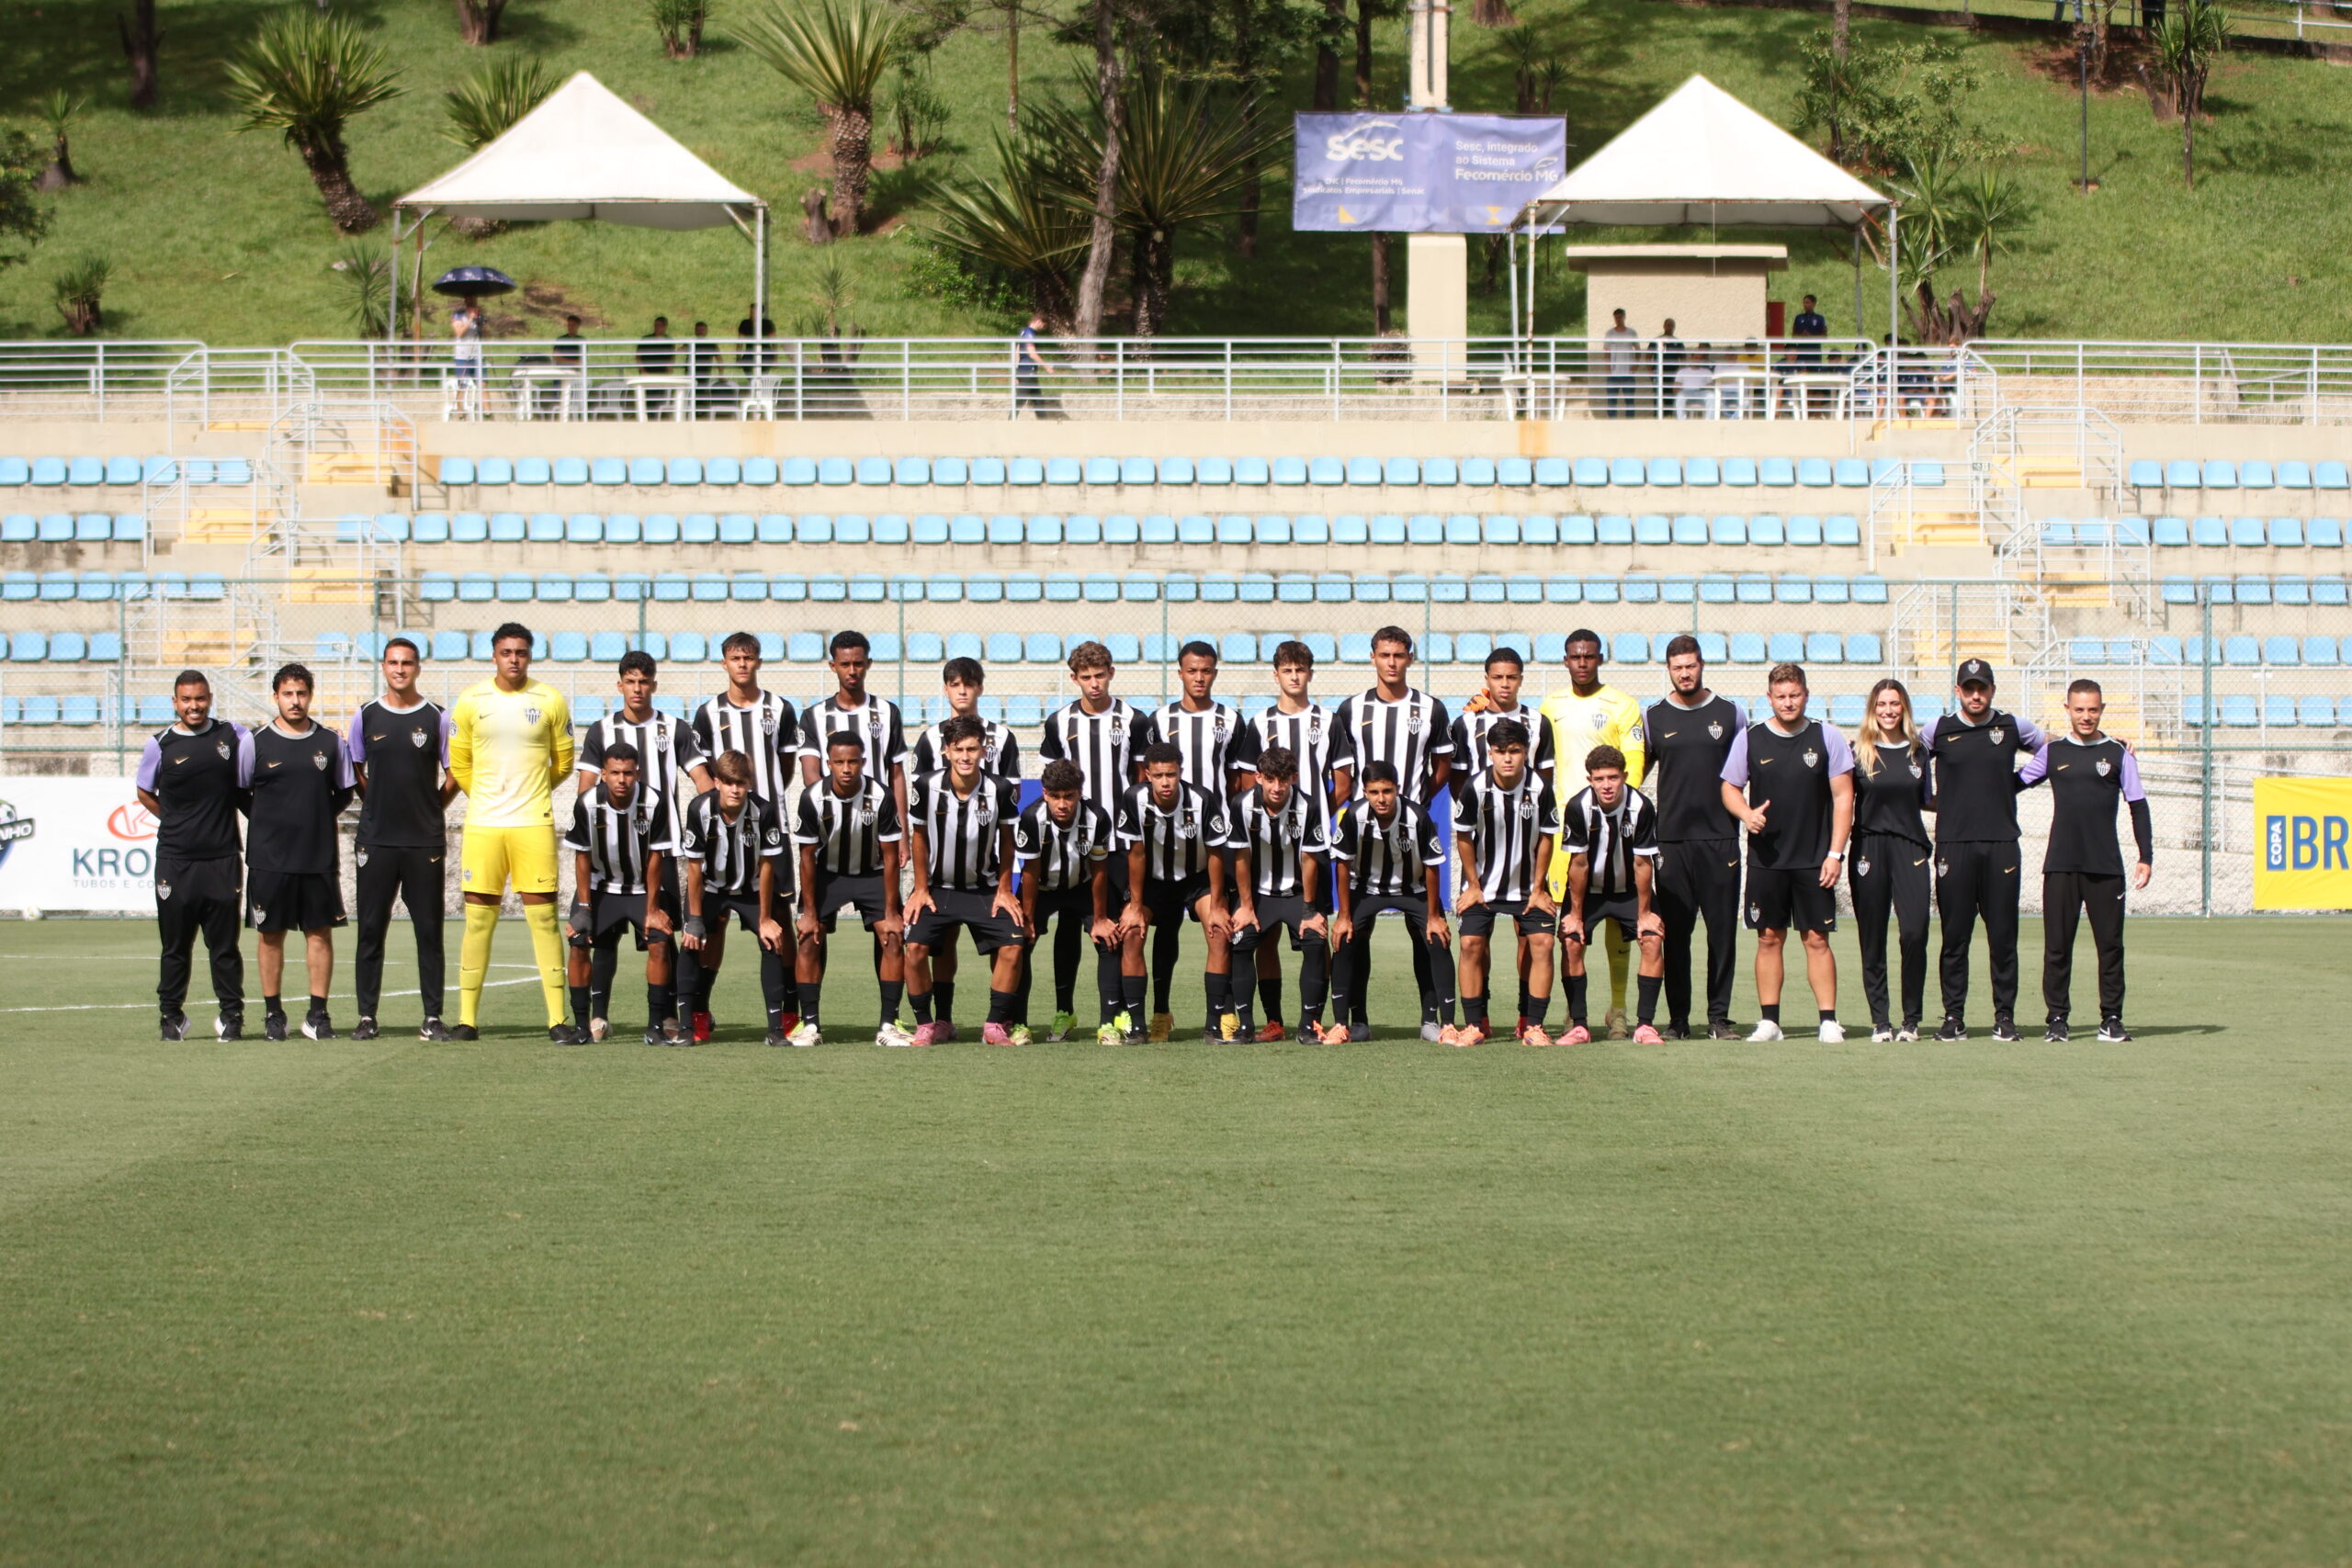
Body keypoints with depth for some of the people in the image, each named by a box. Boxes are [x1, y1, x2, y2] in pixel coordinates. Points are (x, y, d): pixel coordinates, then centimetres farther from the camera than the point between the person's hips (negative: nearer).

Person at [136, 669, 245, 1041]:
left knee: (224, 944, 2)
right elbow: (145, 793, 14)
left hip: (223, 860, 0)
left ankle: (231, 1014, 10)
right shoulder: (160, 744, 2)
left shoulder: (231, 737, 4)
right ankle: (171, 1016, 13)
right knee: (175, 946, 5)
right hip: (175, 861, 0)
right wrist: (181, 824, 11)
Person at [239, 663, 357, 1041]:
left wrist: (319, 816, 4)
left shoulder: (330, 741, 6)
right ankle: (273, 1013, 11)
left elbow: (345, 792, 16)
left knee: (320, 932, -1)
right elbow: (239, 793, 11)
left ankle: (318, 1014, 5)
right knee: (270, 933, 3)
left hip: (320, 856, 1)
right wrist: (268, 821, 5)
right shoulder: (254, 741, 2)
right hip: (269, 857, -1)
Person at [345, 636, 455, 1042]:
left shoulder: (437, 718, 2)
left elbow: (454, 774, 8)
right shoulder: (366, 716, 6)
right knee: (371, 929, 1)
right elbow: (354, 772, 15)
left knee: (429, 929, 0)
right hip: (376, 840, 1)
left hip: (425, 841, -1)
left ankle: (433, 1017, 4)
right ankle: (367, 1016, 5)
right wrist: (379, 807, 11)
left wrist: (429, 811, 6)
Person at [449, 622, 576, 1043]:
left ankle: (558, 1019, -2)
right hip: (482, 823, 1)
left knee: (543, 918, -4)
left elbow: (563, 761, 14)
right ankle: (467, 1018, 6)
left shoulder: (550, 701, 3)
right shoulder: (470, 701, 4)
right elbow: (459, 763, 14)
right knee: (478, 920, 1)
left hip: (534, 823, -1)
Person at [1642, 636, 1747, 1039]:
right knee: (1674, 932, 0)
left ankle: (1719, 1017, 5)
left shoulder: (1730, 713, 7)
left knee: (1723, 930, 0)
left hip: (1720, 837, 0)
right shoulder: (1653, 717, 8)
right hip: (1671, 839, 0)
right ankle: (1677, 1018, 5)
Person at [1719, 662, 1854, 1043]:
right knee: (1769, 938, 4)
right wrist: (1746, 814, -12)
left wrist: (1835, 853, -5)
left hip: (1814, 860, -1)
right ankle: (1769, 1021, 9)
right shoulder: (1750, 738, 3)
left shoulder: (1827, 738, 0)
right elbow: (1730, 788, 11)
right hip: (1766, 858, 1)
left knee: (1817, 939, -2)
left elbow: (1843, 796, 1)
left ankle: (1829, 1020, 1)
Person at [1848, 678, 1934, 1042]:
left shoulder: (1917, 752, 11)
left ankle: (1911, 1019, -1)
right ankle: (1880, 1020, 7)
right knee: (1872, 940, 0)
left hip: (1909, 848, 1)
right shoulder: (1858, 751, 4)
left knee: (1914, 931, -12)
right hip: (1869, 846, -1)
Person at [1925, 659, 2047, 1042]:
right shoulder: (1939, 731, 6)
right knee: (1954, 937, 0)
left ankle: (2005, 1016, 6)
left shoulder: (2013, 727, 8)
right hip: (1954, 844, 0)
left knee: (2003, 936, 1)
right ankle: (1953, 1016, 4)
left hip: (2001, 844, 0)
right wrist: (1934, 801, 9)